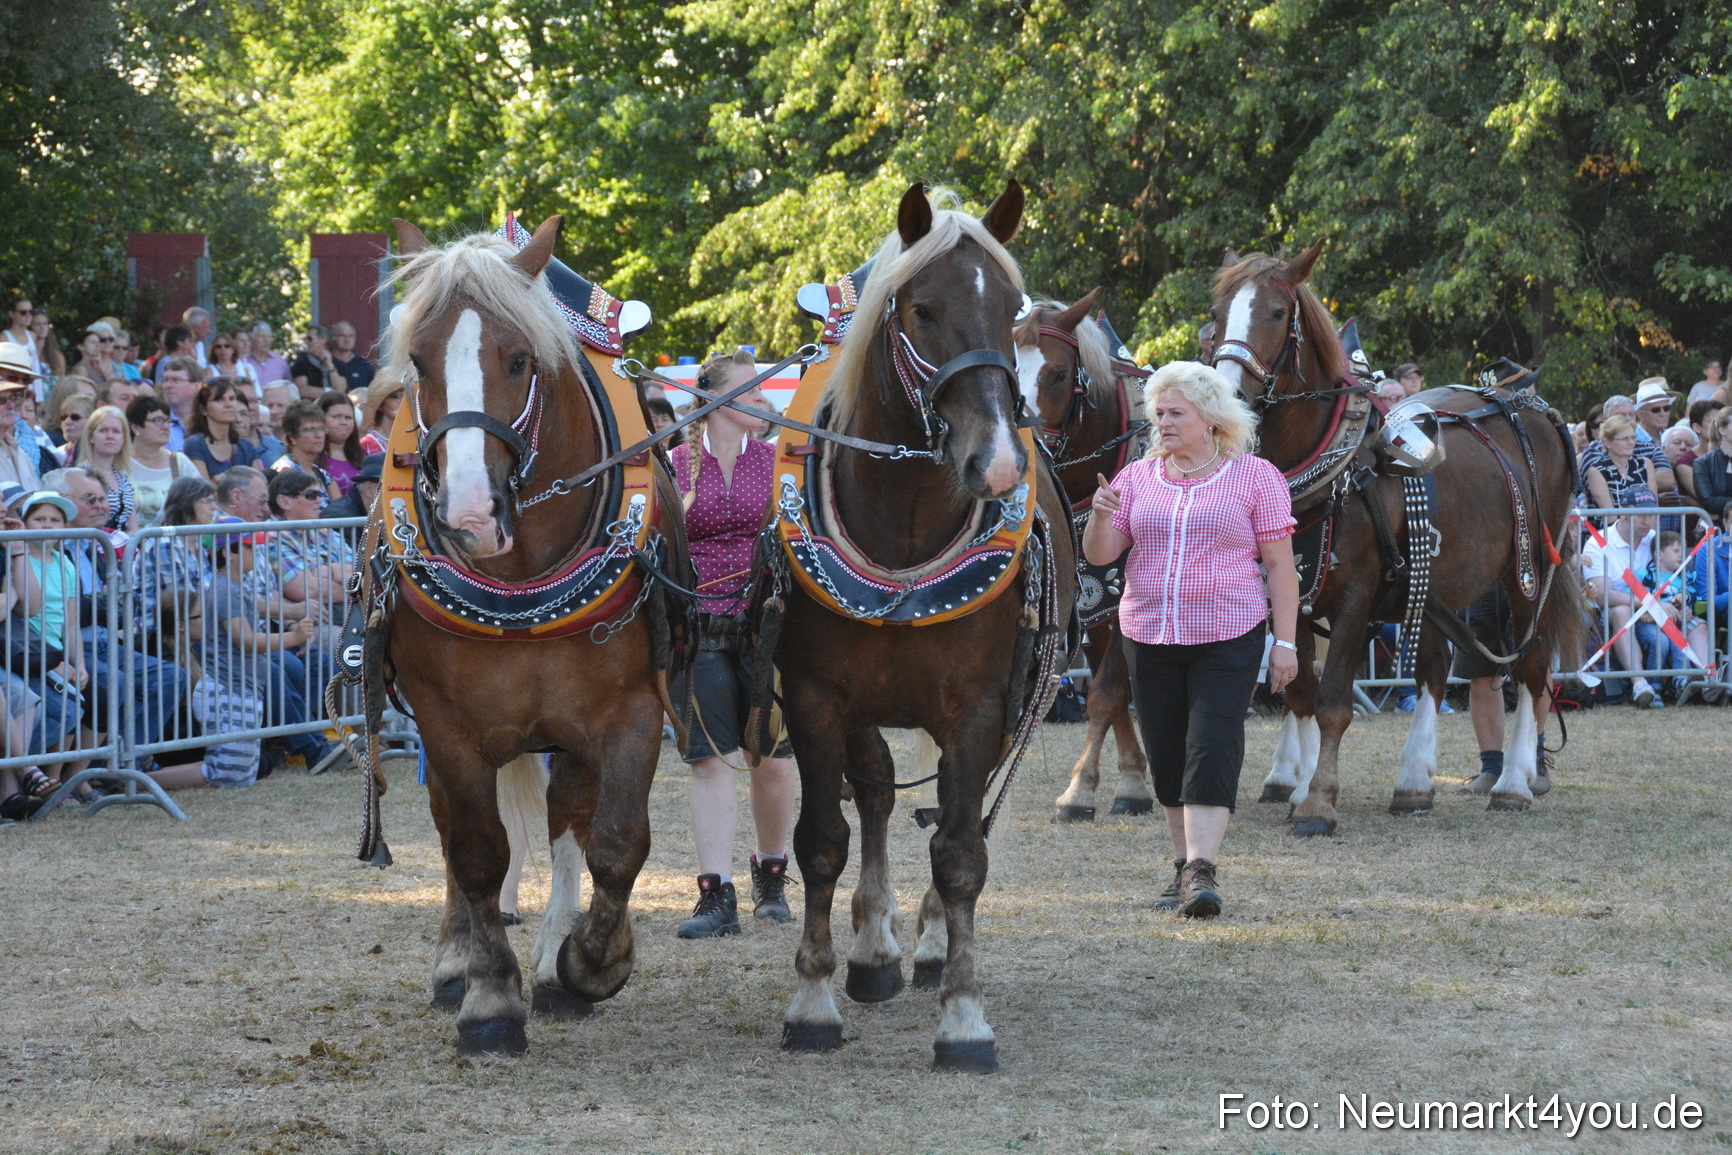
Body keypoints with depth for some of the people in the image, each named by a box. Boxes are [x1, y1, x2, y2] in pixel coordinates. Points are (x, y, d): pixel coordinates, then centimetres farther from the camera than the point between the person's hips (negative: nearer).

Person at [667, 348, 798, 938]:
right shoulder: (676, 464, 5)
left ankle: (772, 877, 25)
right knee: (710, 759, -5)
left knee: (772, 758, 5)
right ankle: (716, 896, -6)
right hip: (699, 625, -1)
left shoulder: (777, 462, 8)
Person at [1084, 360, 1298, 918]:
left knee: (1211, 747, -13)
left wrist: (1285, 642, -7)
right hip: (1150, 637, 4)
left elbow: (1279, 564, -1)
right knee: (1166, 755, 9)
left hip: (1227, 638, -4)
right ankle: (1184, 866, 21)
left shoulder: (1256, 477, -1)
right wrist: (1100, 517, -15)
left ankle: (1202, 870, -18)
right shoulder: (1136, 478, 8)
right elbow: (1099, 555, 7)